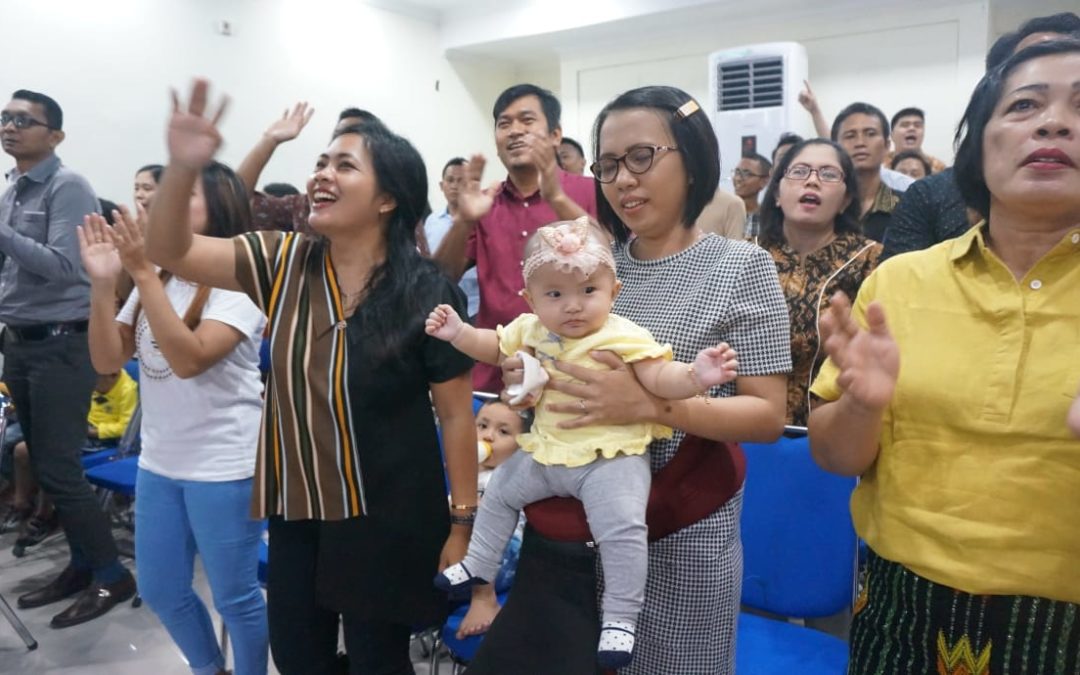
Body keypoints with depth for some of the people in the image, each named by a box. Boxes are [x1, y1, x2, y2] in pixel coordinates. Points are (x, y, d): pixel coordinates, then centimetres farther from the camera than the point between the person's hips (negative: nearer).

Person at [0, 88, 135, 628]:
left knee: (59, 470, -6)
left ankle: (111, 575, 8)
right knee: (44, 467, 12)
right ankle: (82, 564, 25)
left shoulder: (67, 187, -10)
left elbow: (63, 267, -20)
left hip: (61, 345, -8)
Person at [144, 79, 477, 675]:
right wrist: (182, 169, -24)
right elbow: (169, 253, -6)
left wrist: (462, 524, -8)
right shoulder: (284, 262, -3)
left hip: (388, 519, -4)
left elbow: (456, 414, -11)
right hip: (296, 509, 5)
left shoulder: (426, 293, -16)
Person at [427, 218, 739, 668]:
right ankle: (478, 565, 46)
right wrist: (458, 332, 5)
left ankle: (620, 618, -2)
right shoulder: (530, 330, 0)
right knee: (499, 495, 22)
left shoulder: (624, 337, -18)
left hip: (610, 457, -6)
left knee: (622, 528, -24)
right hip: (546, 451, 7)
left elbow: (660, 380, -23)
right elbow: (494, 348, 18)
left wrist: (696, 377, -42)